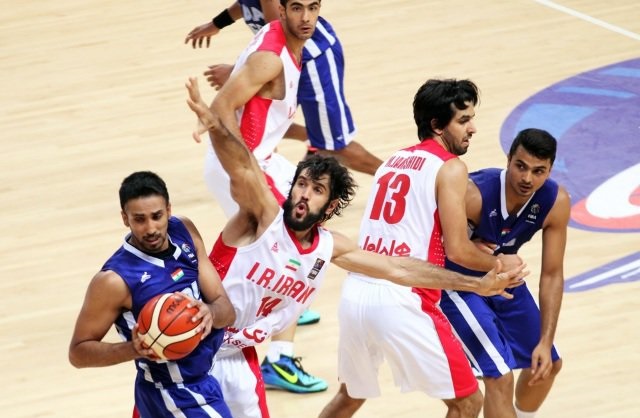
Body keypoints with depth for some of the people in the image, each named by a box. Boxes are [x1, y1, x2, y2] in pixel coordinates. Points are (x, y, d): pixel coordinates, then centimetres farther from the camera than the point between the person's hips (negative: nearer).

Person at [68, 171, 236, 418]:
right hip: (177, 396, -7)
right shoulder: (115, 279, -25)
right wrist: (134, 349, -34)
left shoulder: (184, 232, -7)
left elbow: (227, 311, -6)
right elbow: (78, 351, -16)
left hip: (205, 376, 7)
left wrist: (210, 313, -30)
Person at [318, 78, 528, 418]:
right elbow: (457, 250, -7)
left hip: (355, 294, 8)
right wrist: (500, 263, 12)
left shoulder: (393, 161, 21)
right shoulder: (450, 168, -2)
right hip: (400, 302, -8)